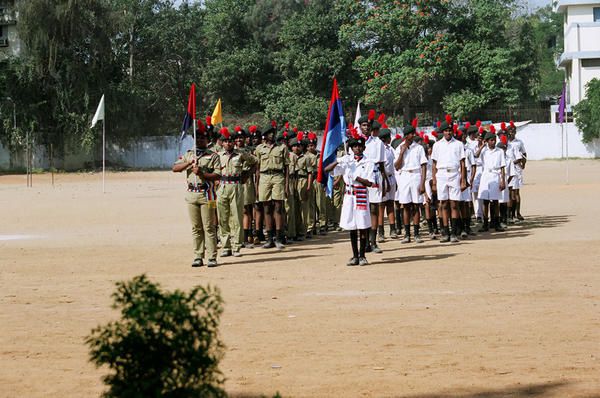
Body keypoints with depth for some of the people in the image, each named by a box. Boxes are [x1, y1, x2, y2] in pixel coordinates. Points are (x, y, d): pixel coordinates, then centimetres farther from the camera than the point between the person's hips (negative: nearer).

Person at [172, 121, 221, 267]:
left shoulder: (213, 156, 4)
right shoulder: (188, 155, 17)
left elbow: (217, 175, -6)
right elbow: (175, 168, 6)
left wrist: (201, 173, -17)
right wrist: (189, 163, -8)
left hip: (206, 194, -4)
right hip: (191, 194, 4)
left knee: (209, 227, -5)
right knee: (196, 228, 6)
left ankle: (212, 257, -4)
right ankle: (198, 257, 10)